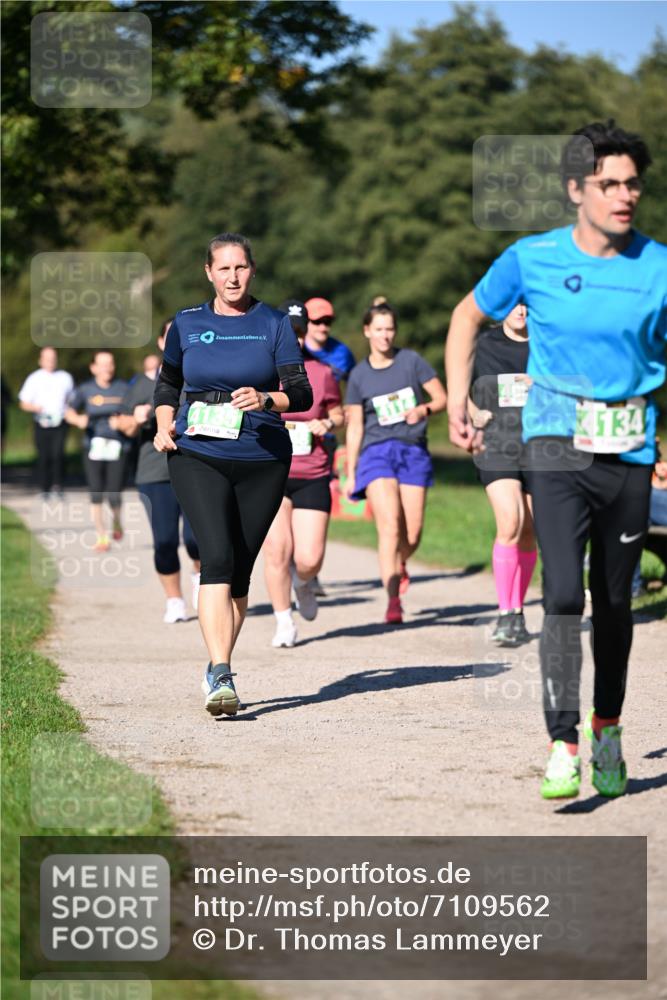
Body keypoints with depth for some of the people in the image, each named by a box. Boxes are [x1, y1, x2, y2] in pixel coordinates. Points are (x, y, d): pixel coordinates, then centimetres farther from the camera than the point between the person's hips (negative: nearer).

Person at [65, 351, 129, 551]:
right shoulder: (85, 390, 4)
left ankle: (117, 521, 27)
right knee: (96, 493, -3)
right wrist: (78, 419, -10)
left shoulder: (123, 389, 2)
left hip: (117, 446, -1)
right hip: (93, 446, 1)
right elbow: (69, 412, 11)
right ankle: (102, 536, 9)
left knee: (114, 495, -7)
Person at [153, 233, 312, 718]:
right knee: (217, 556, -19)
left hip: (262, 460, 1)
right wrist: (165, 424, 5)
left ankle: (218, 671, 24)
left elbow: (302, 393, -2)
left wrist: (266, 399, -22)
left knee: (240, 568, 6)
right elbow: (168, 381, 23)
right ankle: (220, 676, -25)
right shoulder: (187, 324, 8)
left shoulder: (274, 323, 4)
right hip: (198, 456, -1)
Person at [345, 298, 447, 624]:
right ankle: (393, 601, -23)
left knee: (412, 535, -2)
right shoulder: (359, 375, 7)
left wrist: (424, 409, -14)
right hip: (376, 452, -1)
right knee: (389, 526, -20)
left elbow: (441, 398, 8)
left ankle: (399, 564, 34)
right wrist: (350, 473, 9)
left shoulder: (411, 361, 5)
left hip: (413, 452, 1)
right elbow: (355, 426, 11)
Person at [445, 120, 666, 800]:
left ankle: (607, 731, 29)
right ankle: (562, 746, -12)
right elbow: (468, 316, 15)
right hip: (558, 443, -2)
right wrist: (457, 401, 7)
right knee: (564, 594, -14)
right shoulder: (533, 259, -2)